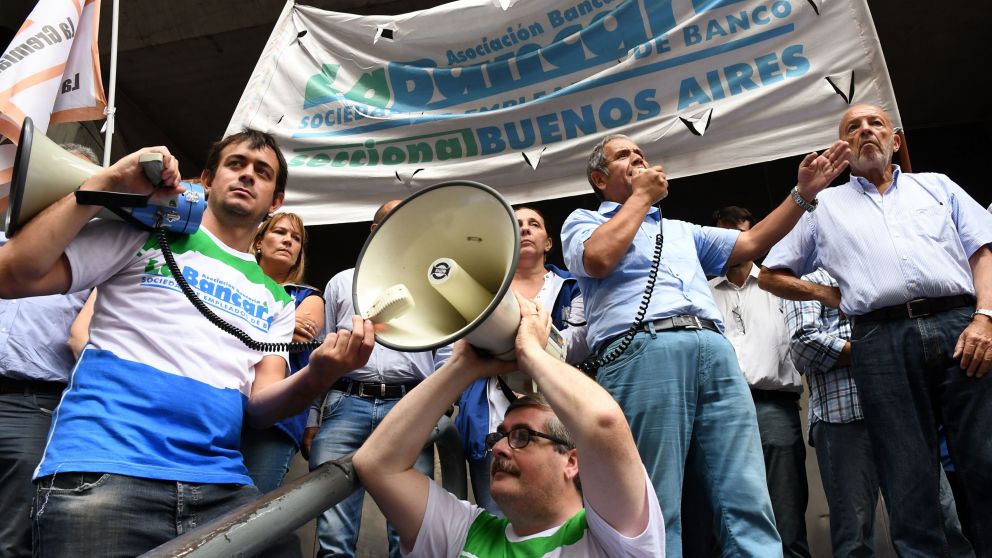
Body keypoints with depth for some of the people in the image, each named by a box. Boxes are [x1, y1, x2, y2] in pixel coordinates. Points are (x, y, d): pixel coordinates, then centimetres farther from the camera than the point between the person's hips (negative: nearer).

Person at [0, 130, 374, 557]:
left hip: (220, 484, 3)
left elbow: (261, 405, 6)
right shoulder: (146, 230, 8)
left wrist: (318, 375, -14)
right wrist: (107, 184, -7)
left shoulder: (276, 300, 17)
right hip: (104, 469, -3)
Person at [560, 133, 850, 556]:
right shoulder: (583, 222, 18)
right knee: (656, 509, -5)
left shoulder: (681, 231, 35)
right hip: (642, 354, -5)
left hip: (715, 350, 5)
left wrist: (803, 192, 21)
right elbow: (598, 259, -5)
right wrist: (642, 195, 7)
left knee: (748, 500, -3)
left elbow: (750, 244, 29)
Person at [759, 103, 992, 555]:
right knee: (909, 485, 0)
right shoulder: (824, 207, 21)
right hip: (882, 340, 0)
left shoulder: (936, 186, 23)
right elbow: (770, 275, 23)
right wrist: (830, 295, 10)